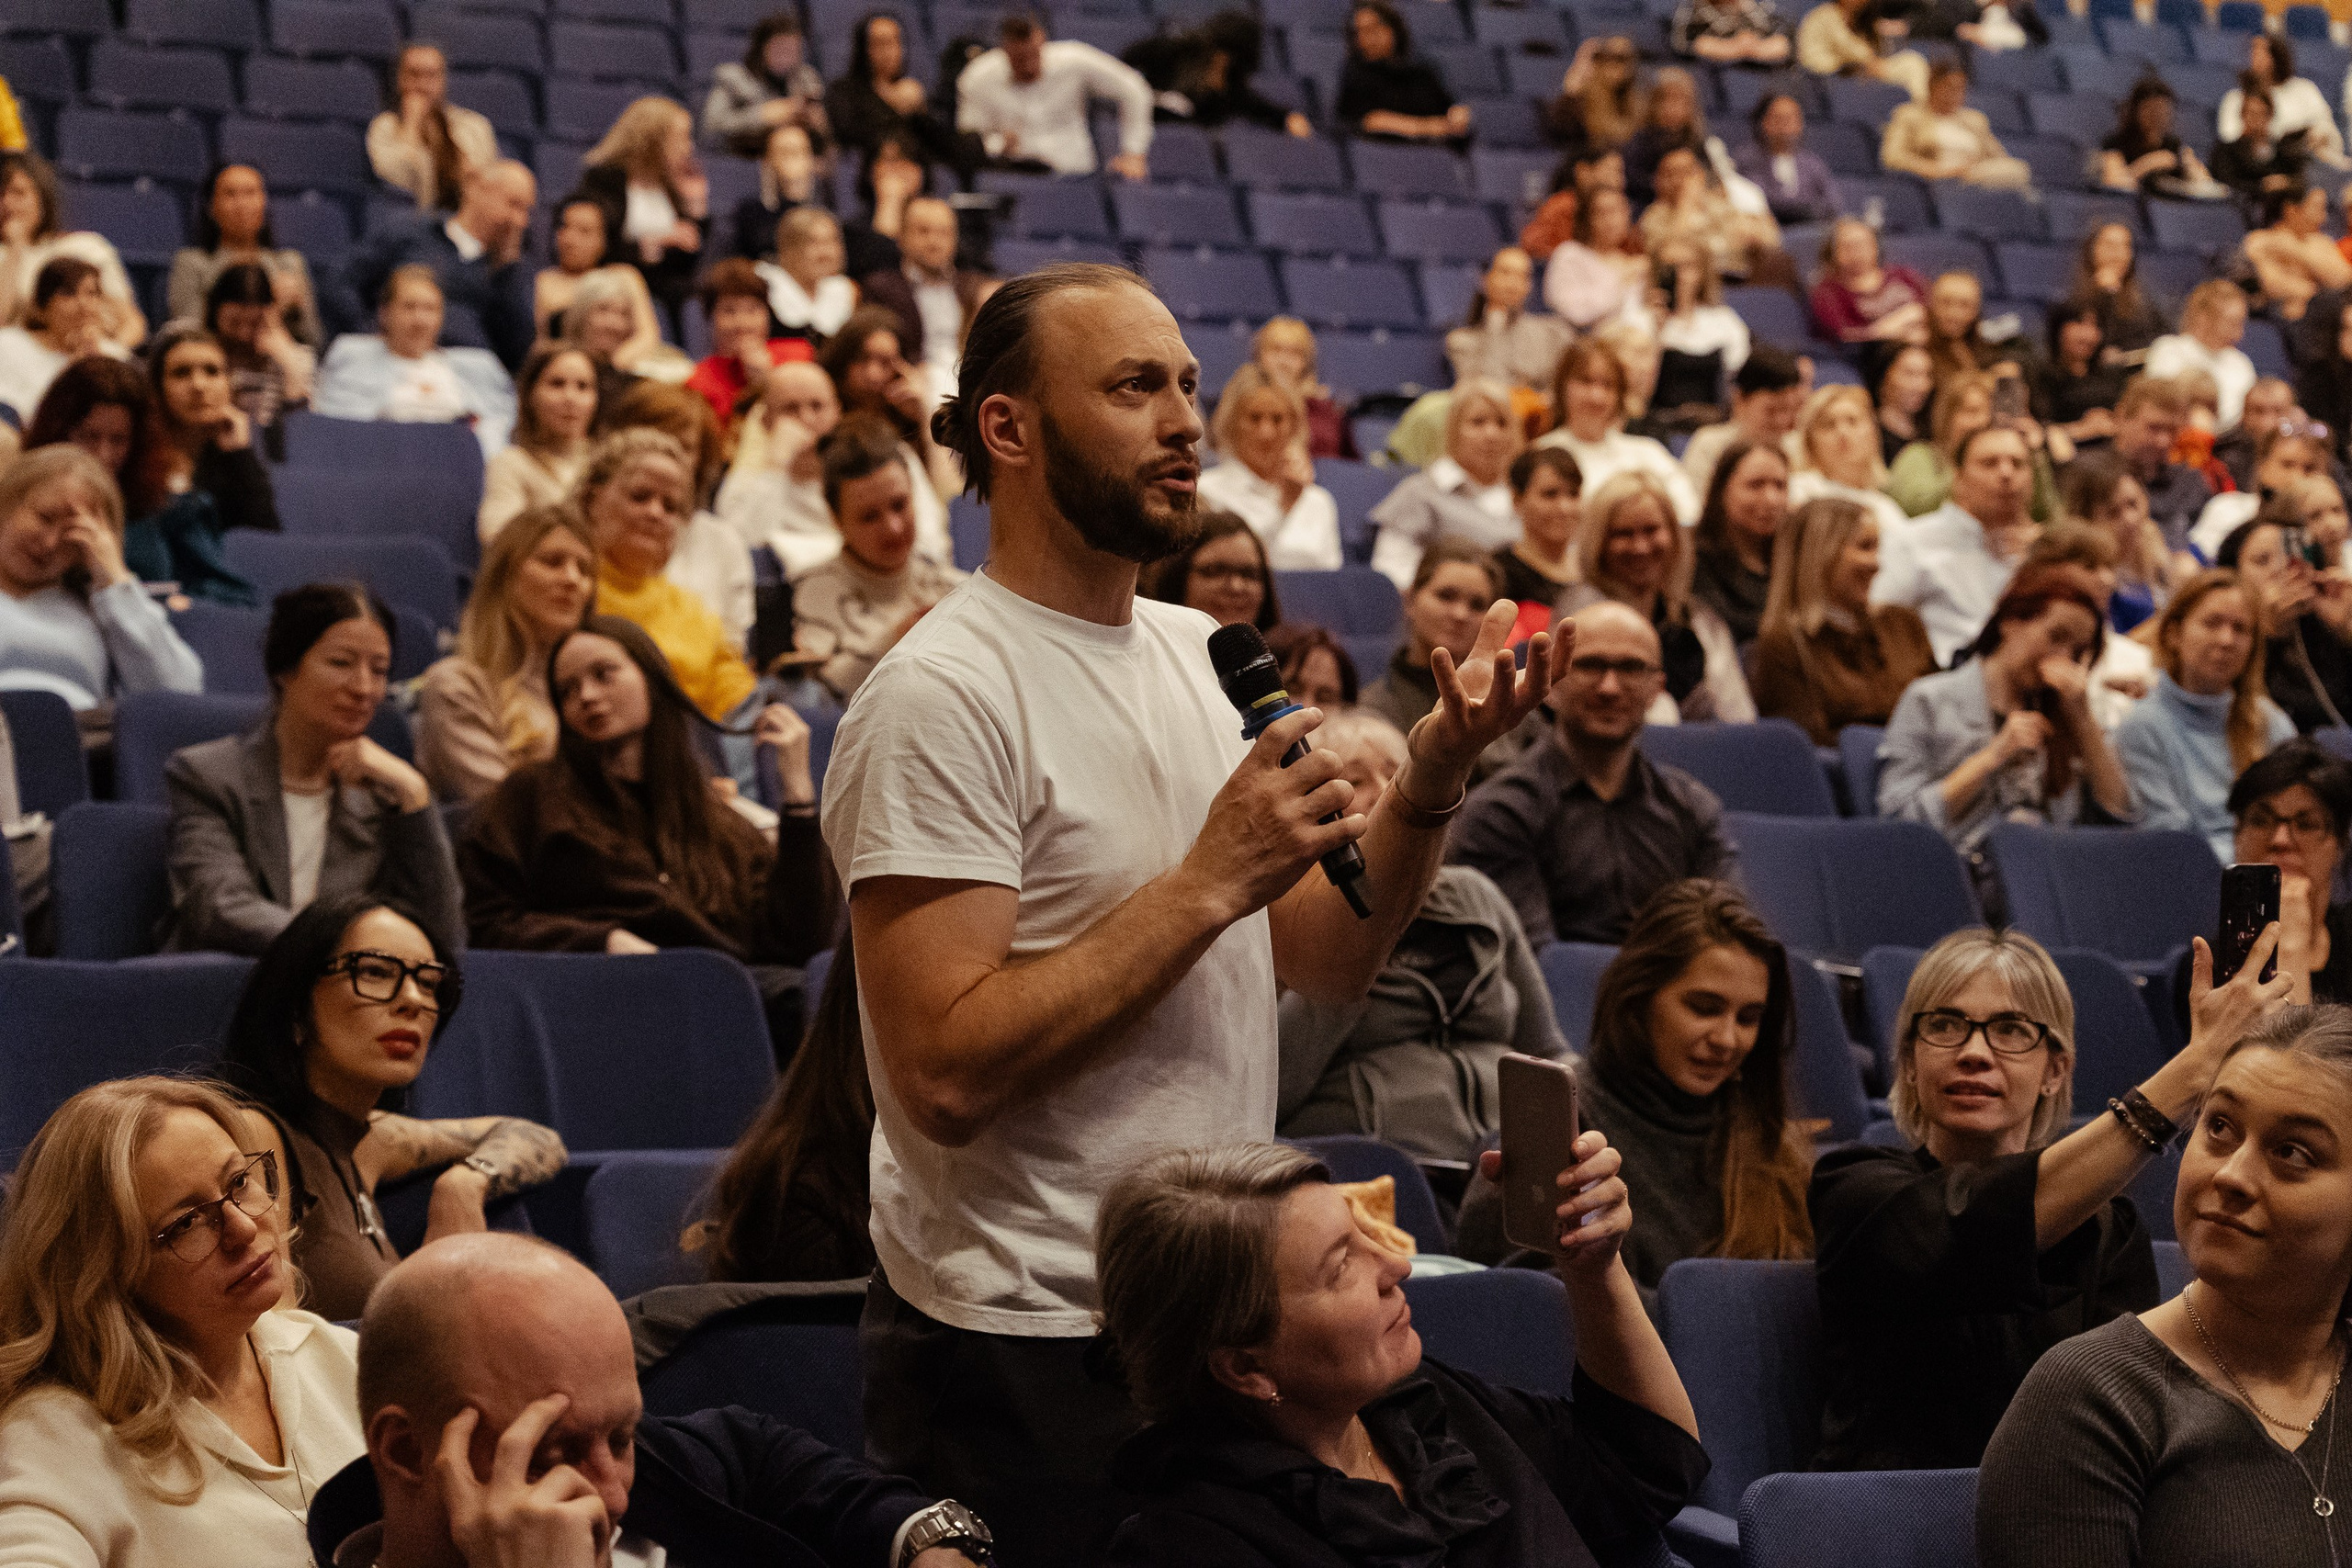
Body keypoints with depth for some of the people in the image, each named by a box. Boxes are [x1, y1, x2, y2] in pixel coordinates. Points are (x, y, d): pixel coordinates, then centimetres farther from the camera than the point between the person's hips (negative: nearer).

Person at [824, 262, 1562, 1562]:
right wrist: (1209, 882, -22)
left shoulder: (1198, 654, 11)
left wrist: (1428, 784, -4)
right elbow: (948, 1074, -24)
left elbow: (1325, 963, 12)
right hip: (1027, 1351, -8)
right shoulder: (941, 697, -15)